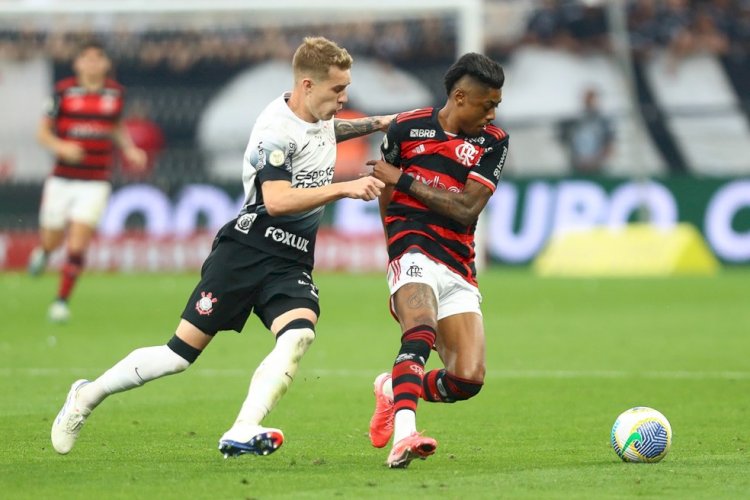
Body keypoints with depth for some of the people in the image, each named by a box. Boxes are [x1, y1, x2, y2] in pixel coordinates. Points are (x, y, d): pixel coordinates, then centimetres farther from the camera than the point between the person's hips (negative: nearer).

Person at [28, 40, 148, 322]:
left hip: (95, 182, 0)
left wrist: (130, 150, 5)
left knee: (77, 246, -12)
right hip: (62, 180, 0)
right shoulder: (64, 91, -4)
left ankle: (61, 302, 0)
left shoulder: (116, 93, 4)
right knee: (52, 241, 9)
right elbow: (43, 132, 1)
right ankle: (43, 252, 47)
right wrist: (61, 147, -18)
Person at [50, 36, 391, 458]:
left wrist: (377, 123, 26)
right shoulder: (277, 129, -17)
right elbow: (277, 201, -29)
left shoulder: (320, 115, 8)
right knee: (181, 352, -4)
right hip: (247, 250, -7)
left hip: (291, 264, 7)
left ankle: (242, 434, -32)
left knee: (299, 333, -25)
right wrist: (343, 189, -32)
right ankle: (89, 395, 17)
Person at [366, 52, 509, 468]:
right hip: (413, 252, -4)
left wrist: (404, 180, -8)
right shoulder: (406, 129, 2)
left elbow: (466, 209, -7)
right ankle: (404, 434, -48)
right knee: (421, 333, -35)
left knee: (468, 379, -7)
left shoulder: (494, 143, 4)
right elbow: (384, 195, 16)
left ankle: (394, 391, 22)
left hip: (459, 270, 4)